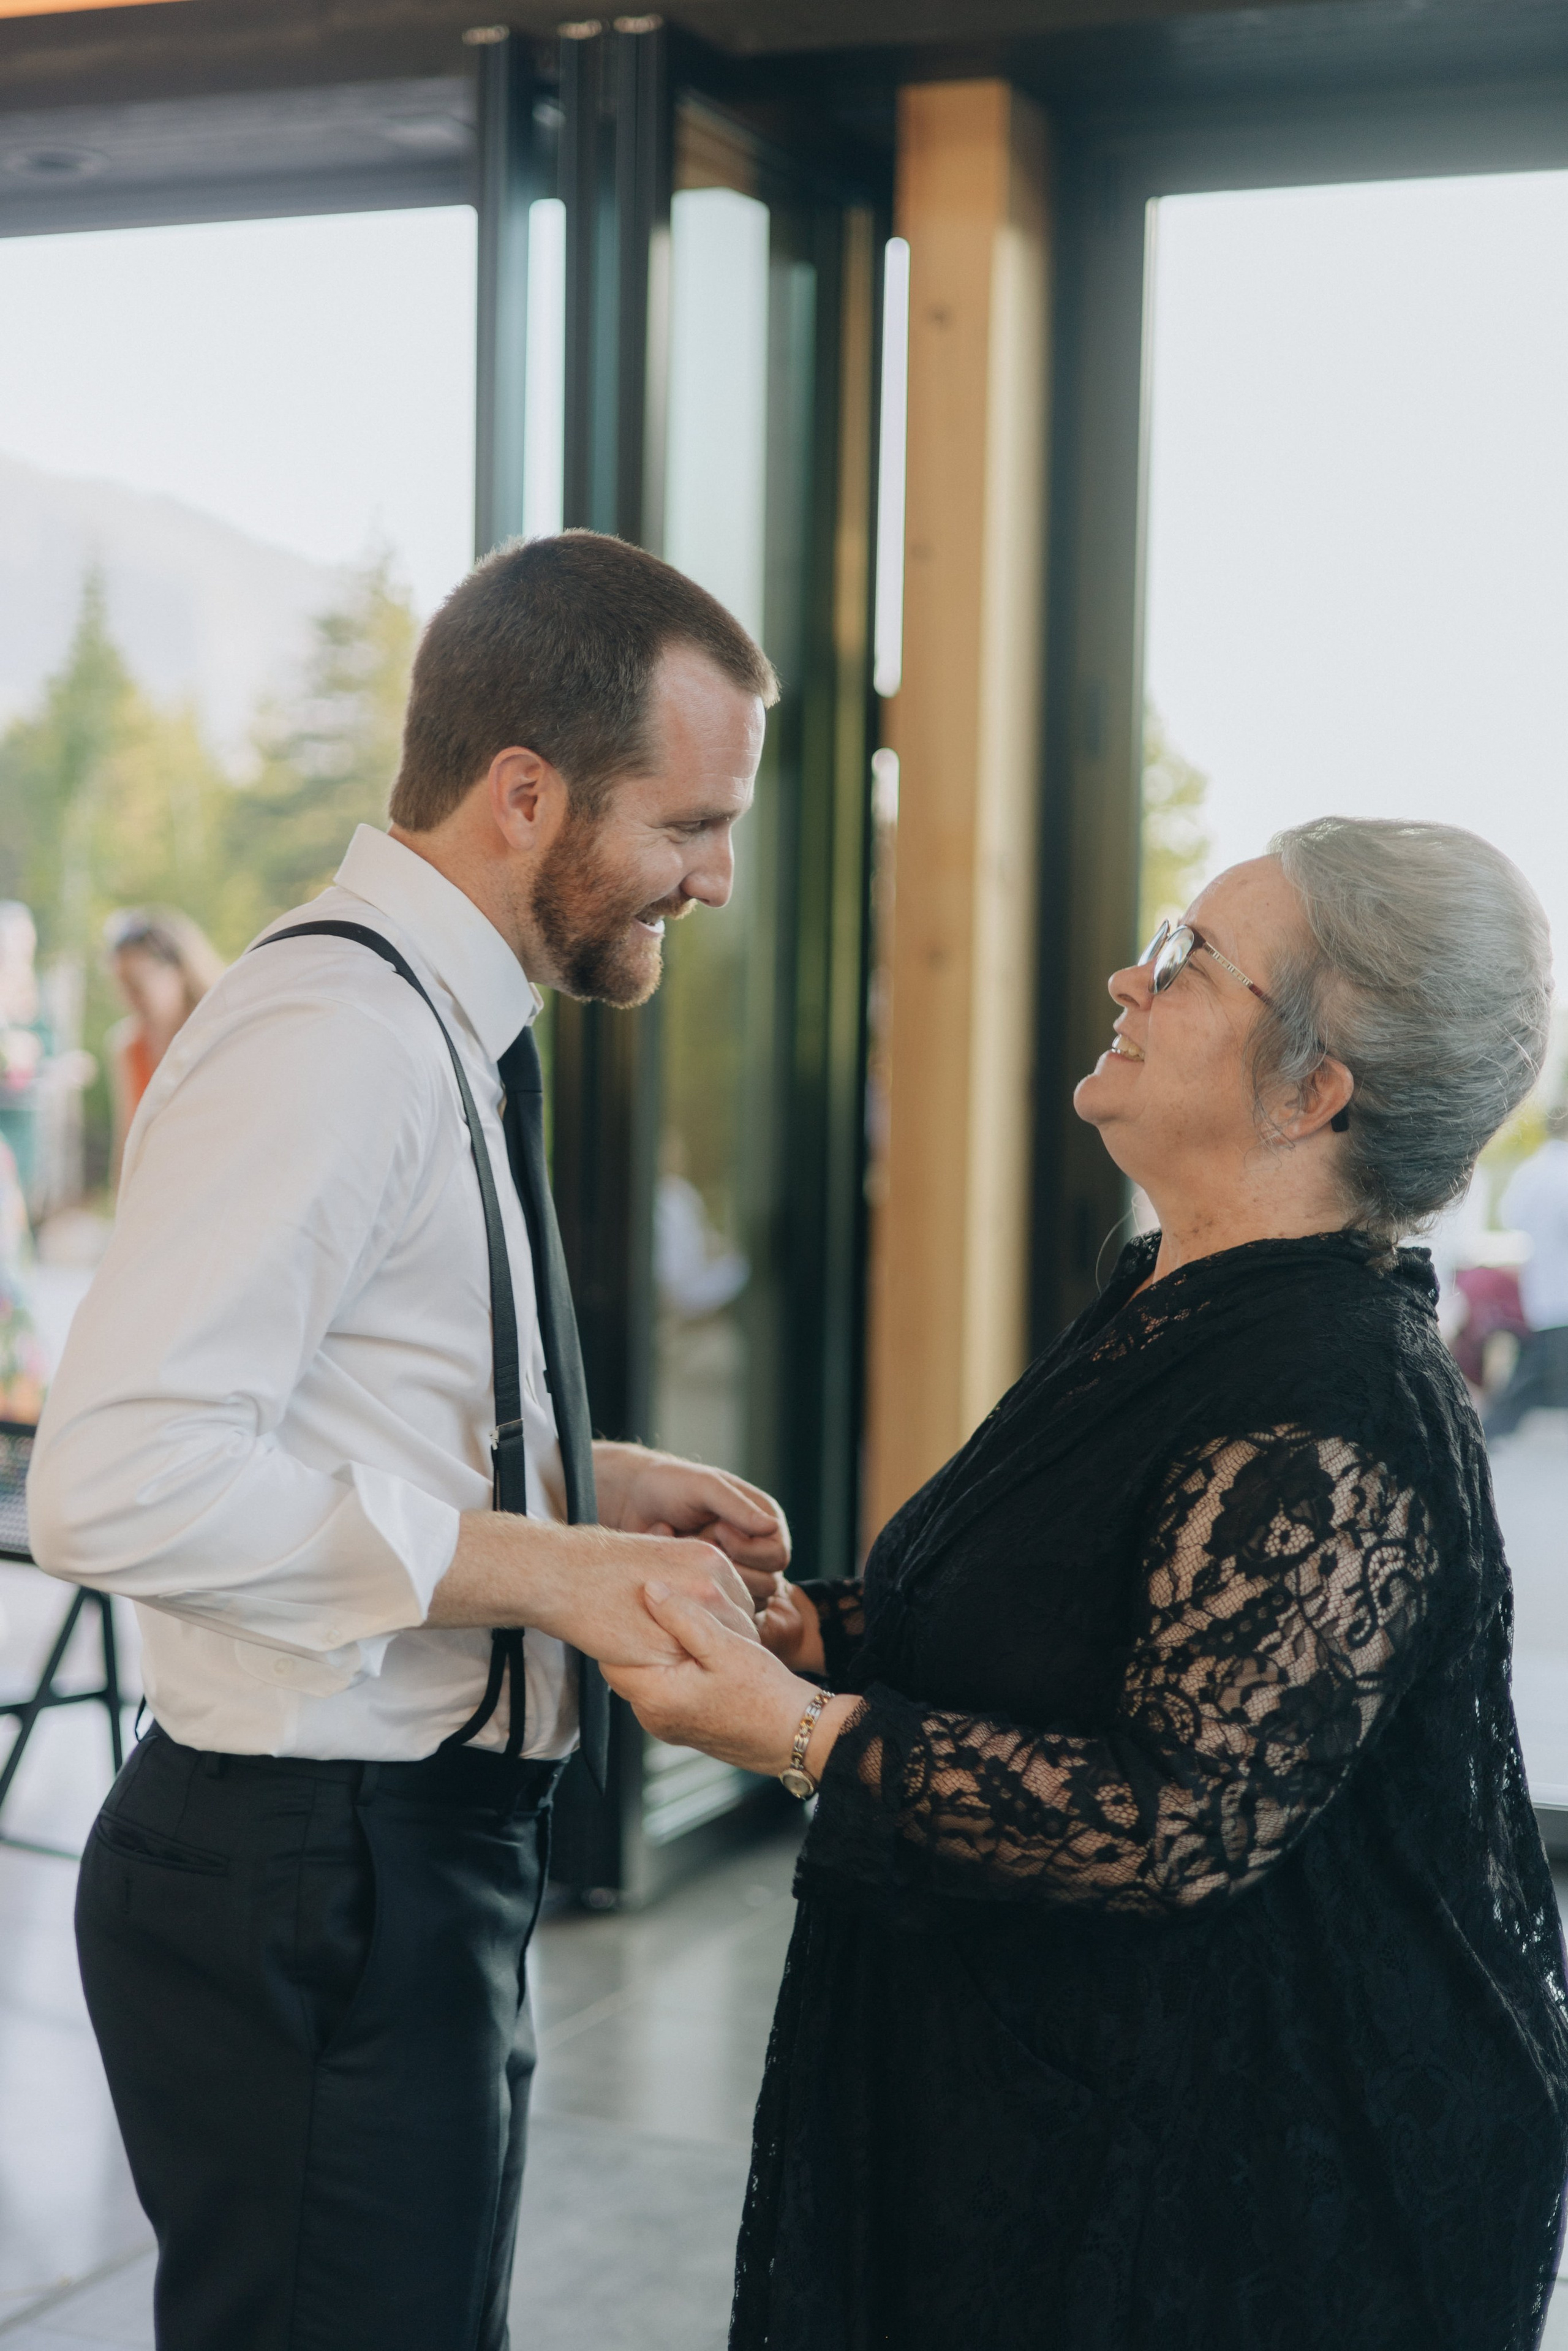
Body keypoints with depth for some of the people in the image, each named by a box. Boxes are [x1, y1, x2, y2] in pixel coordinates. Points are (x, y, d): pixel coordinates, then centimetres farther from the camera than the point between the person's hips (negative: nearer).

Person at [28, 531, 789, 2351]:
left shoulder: (432, 1031, 12)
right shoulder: (331, 1042, -20)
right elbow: (117, 1481, -29)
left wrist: (591, 1485, 9)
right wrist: (541, 1563, -25)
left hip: (423, 1857, 10)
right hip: (312, 1882, -10)